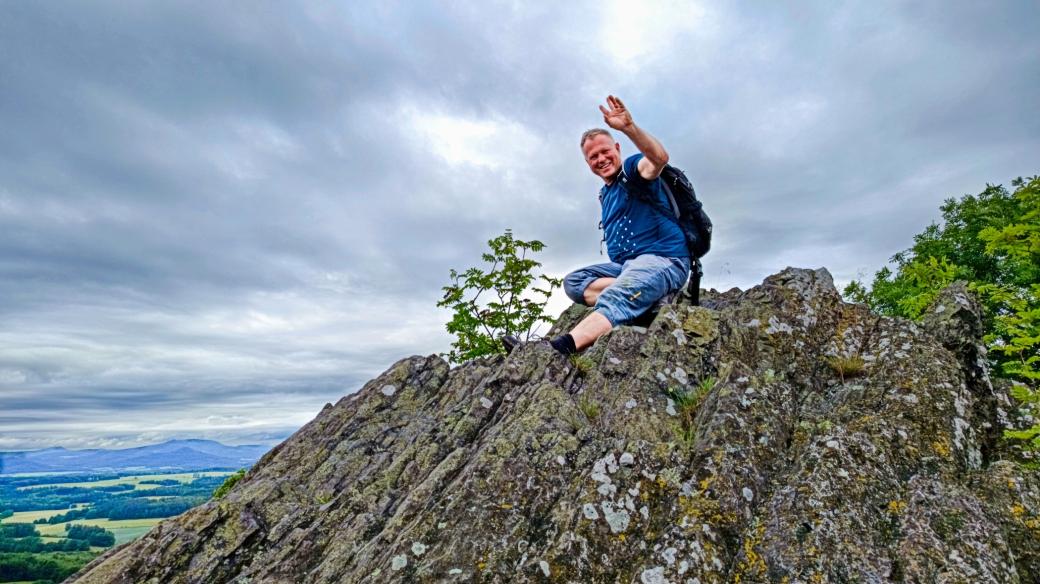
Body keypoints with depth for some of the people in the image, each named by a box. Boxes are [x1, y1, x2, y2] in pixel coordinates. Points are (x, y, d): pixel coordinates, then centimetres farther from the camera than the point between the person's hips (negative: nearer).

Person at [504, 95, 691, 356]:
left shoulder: (632, 169, -2)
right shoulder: (605, 194, 22)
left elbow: (659, 158, -27)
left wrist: (629, 127, -42)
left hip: (663, 259, -9)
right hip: (626, 265, 9)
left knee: (614, 299, -34)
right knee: (574, 282, -4)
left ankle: (558, 350, -55)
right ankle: (634, 293, -19)